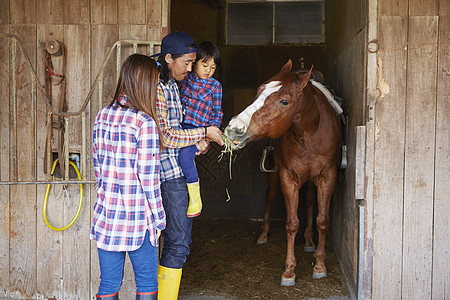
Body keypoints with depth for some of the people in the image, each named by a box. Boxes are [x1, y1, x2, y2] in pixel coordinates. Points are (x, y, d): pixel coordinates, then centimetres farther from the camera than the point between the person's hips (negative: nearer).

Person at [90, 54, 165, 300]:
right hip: (137, 216, -5)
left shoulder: (103, 115, 3)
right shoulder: (145, 122, -16)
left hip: (106, 213, 6)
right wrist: (158, 218, -5)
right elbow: (149, 176, -15)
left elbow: (97, 164, 10)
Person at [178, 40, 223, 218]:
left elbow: (217, 112, 7)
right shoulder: (185, 79, 11)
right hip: (180, 126, 6)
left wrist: (213, 129, -7)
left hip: (199, 129, -6)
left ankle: (195, 197, -13)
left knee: (184, 155, -28)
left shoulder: (215, 85, 3)